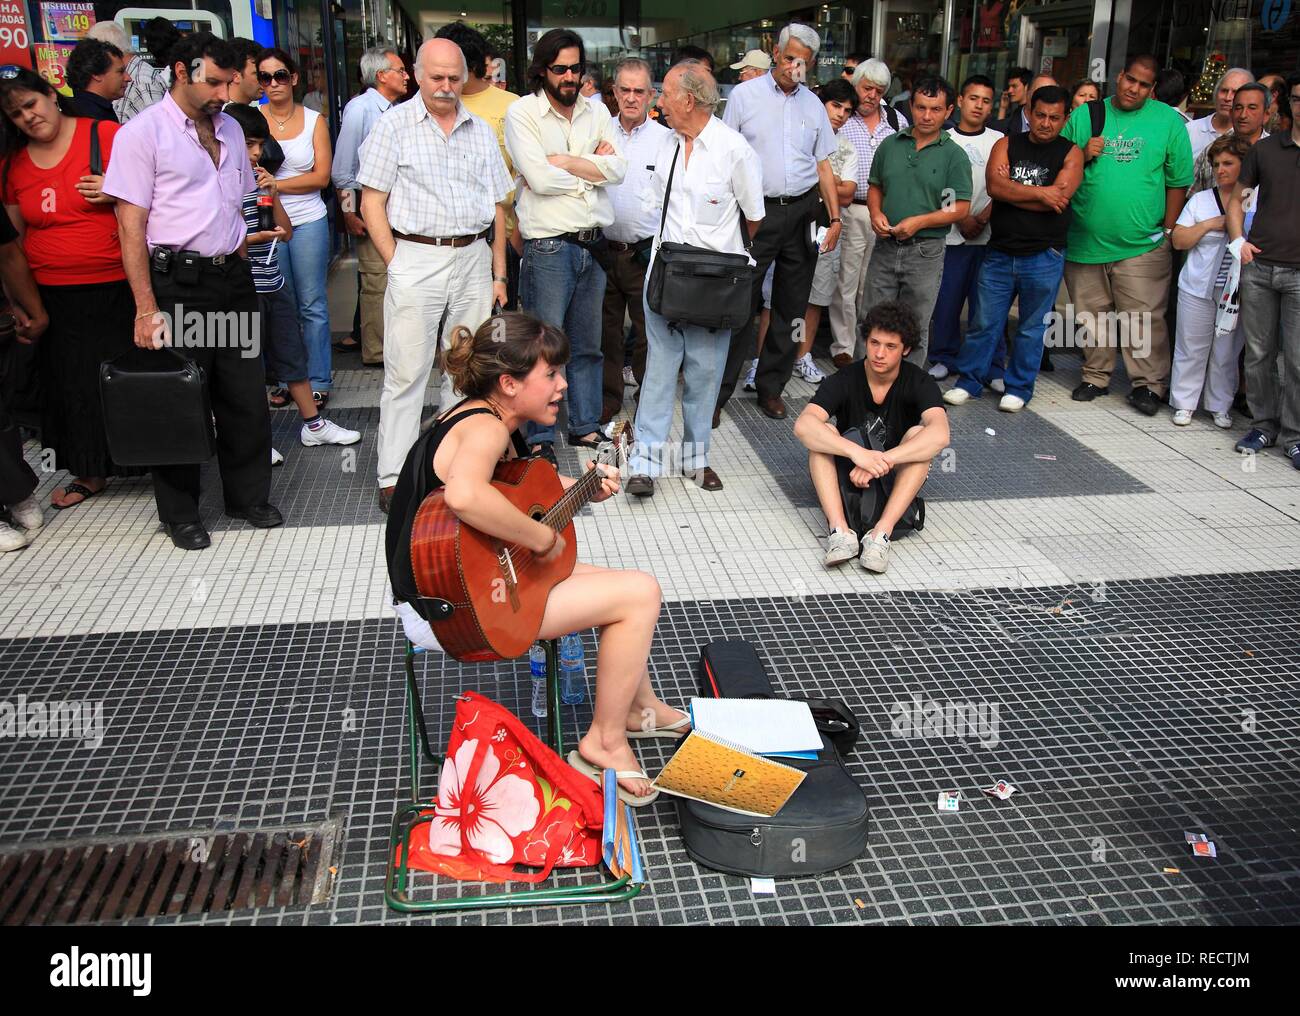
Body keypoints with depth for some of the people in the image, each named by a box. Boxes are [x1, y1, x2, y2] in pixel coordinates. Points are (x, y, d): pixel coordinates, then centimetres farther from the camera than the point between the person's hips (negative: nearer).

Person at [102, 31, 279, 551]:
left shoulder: (229, 128, 13)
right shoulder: (143, 132, -7)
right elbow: (132, 225, -10)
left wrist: (242, 264, 13)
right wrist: (146, 308, -16)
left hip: (233, 277, 6)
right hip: (178, 283, -6)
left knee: (246, 395, 10)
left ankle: (249, 496, 26)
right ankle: (180, 514, 18)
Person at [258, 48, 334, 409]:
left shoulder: (314, 119, 4)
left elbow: (322, 176, -3)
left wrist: (276, 184, -10)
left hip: (308, 221, 0)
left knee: (312, 304, 3)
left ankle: (319, 381, 11)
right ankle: (285, 379, 17)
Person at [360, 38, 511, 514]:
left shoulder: (481, 131, 13)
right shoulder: (394, 125, 1)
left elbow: (497, 207, 15)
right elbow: (371, 203, -2)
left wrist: (499, 274, 10)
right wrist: (396, 264, -9)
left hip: (473, 259, 4)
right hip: (416, 258, -4)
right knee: (406, 373, -4)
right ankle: (393, 478, 2)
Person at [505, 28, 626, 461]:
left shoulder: (596, 114, 12)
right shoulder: (522, 113, -4)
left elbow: (618, 169, -3)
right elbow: (540, 178, -16)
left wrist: (564, 161, -10)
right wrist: (592, 168, -2)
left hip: (593, 245, 5)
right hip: (548, 247, -5)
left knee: (588, 346, 14)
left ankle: (585, 427, 26)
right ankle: (539, 438, 9)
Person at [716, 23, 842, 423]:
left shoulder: (813, 105, 12)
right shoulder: (744, 95, 1)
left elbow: (823, 164, 15)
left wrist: (835, 217, 7)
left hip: (803, 211, 4)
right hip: (757, 210, -4)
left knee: (792, 306, 7)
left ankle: (771, 386, 19)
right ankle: (719, 391, 0)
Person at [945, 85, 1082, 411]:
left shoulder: (1070, 154, 1)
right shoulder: (1006, 145, 6)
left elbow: (1059, 198, -15)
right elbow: (994, 186, -11)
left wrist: (1012, 190, -10)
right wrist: (1038, 192, -14)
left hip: (1044, 257, -1)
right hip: (1000, 252, 1)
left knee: (1031, 327, 8)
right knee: (984, 322, 4)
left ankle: (1018, 388, 19)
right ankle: (969, 382, 16)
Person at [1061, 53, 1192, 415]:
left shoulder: (1168, 121, 2)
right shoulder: (1084, 115, 6)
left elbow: (1178, 180, 4)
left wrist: (1168, 230, 1)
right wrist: (1082, 155, -9)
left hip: (1142, 245, -2)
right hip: (1083, 241, 2)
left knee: (1144, 320, -3)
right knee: (1092, 316, 12)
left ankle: (1148, 385, 9)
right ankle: (1095, 377, 27)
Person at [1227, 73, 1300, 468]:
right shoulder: (1265, 149, 10)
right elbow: (1237, 197, 17)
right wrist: (1238, 239, 1)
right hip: (1258, 267, 3)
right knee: (1258, 354, 8)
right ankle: (1264, 424, 22)